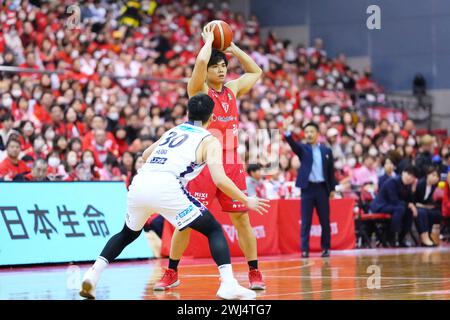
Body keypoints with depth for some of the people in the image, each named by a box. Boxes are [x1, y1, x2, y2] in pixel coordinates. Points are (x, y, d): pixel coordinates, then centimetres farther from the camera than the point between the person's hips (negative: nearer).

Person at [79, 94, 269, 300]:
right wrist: (246, 201, 10)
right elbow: (219, 179, -2)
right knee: (214, 230, 7)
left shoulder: (172, 131, 29)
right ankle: (228, 284, -10)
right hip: (165, 188, -5)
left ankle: (92, 275, 15)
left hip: (139, 183, 6)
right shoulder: (209, 141, 11)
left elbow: (145, 155, 44)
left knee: (128, 233, 31)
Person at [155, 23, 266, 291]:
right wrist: (209, 40, -4)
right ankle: (171, 273, 8)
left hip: (232, 164, 4)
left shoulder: (232, 89, 12)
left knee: (242, 219, 4)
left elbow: (256, 72, 25)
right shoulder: (198, 90, -3)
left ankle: (254, 273, 13)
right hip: (203, 165, -4)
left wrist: (231, 47, 16)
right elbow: (201, 62, -22)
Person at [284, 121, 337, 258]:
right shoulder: (303, 149, 6)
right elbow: (293, 143, -15)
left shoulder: (326, 151, 10)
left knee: (325, 220, 4)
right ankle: (304, 249, -1)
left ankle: (326, 248, 13)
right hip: (307, 188, -1)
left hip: (322, 188, 1)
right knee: (306, 221, -2)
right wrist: (287, 132, -34)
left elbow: (331, 171, 11)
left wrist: (332, 189, 6)